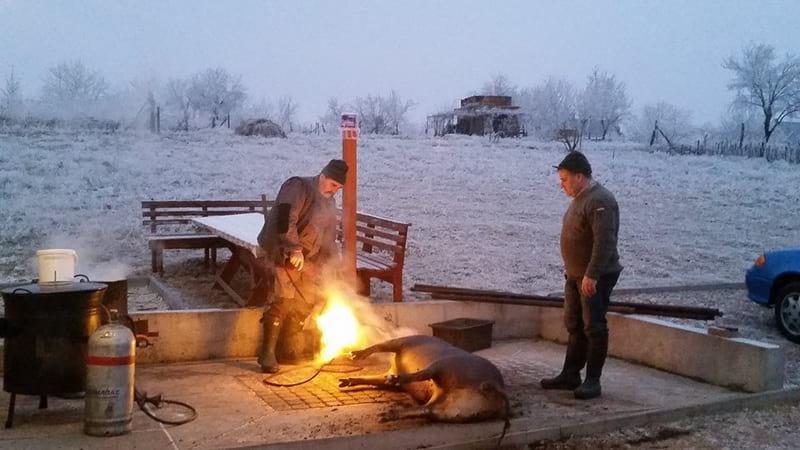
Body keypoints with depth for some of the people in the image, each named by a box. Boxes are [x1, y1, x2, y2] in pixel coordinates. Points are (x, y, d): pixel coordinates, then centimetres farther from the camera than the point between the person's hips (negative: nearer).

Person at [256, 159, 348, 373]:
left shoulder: (329, 203, 17)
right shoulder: (299, 186, -10)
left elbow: (328, 238, 24)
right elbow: (285, 219, -23)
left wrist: (334, 261, 13)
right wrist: (294, 249, -27)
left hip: (306, 259, 8)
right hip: (281, 251, -8)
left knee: (307, 302, 4)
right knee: (283, 299, -19)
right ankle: (267, 353, -13)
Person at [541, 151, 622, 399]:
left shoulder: (600, 201, -19)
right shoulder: (579, 198, 13)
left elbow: (604, 241, -26)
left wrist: (592, 275, -29)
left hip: (595, 277, -10)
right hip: (576, 275, 10)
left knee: (594, 327, -4)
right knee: (574, 326, 14)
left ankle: (593, 381, 3)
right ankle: (570, 375, 23)